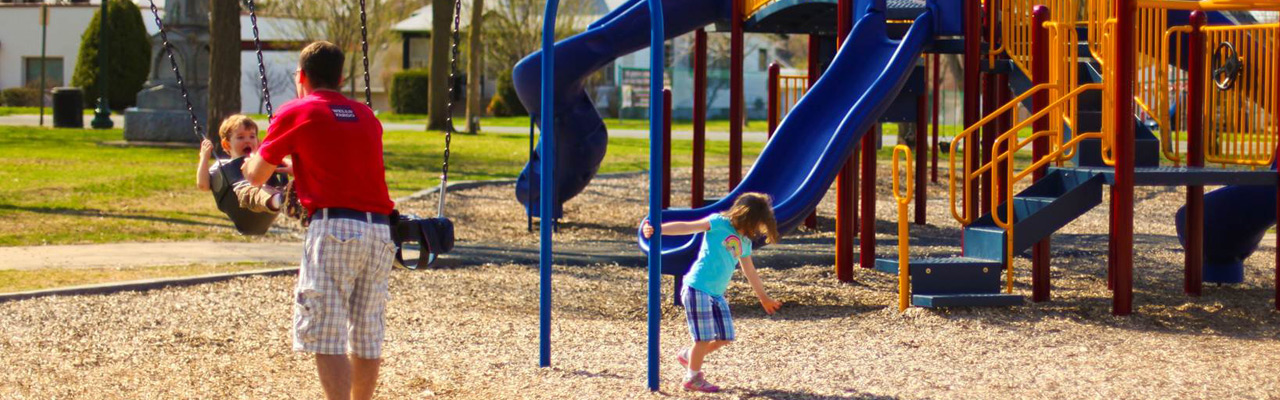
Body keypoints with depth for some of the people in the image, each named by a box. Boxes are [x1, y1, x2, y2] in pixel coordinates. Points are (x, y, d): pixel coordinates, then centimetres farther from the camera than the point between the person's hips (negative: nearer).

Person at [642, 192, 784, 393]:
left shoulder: (745, 242, 16)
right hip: (697, 288, -8)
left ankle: (688, 356, 28)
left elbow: (750, 272, 28)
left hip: (717, 294, 8)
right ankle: (693, 378, 10)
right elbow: (687, 227, -14)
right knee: (705, 337, -5)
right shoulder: (720, 223, -7)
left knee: (724, 337, 8)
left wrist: (763, 297, 37)